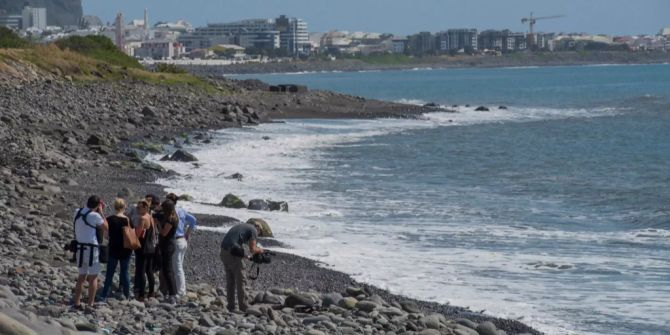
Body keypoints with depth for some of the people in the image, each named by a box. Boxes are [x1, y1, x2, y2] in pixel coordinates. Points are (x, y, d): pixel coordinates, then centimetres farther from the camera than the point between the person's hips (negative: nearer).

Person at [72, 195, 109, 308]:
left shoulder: (78, 213, 5)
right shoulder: (94, 215, -14)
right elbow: (106, 228, -2)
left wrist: (99, 212, 13)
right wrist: (101, 212, 1)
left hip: (79, 247, 6)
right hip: (91, 248, -6)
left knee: (82, 275, 17)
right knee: (93, 277, 2)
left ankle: (77, 302, 18)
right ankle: (90, 304, -1)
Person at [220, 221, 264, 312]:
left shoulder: (241, 226, 27)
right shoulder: (253, 230, 3)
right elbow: (252, 249, -5)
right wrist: (259, 250, 16)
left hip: (224, 252, 8)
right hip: (234, 254, -8)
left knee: (230, 281, 16)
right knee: (241, 281, 1)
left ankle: (231, 307, 18)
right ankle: (243, 308, 2)